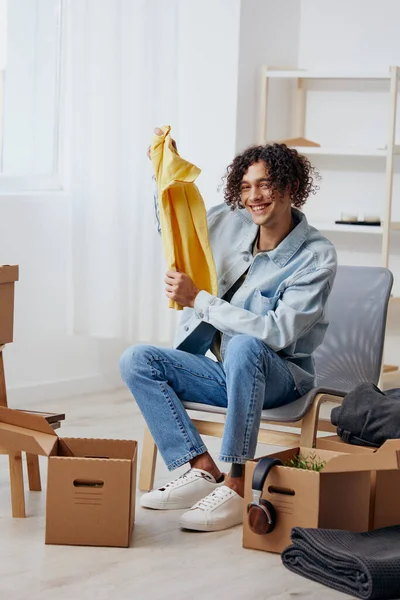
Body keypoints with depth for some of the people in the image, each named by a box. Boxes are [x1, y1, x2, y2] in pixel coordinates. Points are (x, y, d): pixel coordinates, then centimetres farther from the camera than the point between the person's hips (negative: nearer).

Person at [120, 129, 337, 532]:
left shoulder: (317, 256, -15)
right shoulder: (231, 222, 2)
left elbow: (279, 332, -26)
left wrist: (198, 300, -25)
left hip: (279, 377, -6)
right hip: (224, 372, 6)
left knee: (244, 346, -39)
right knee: (136, 361, -14)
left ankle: (236, 487, -35)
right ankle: (203, 470, -21)